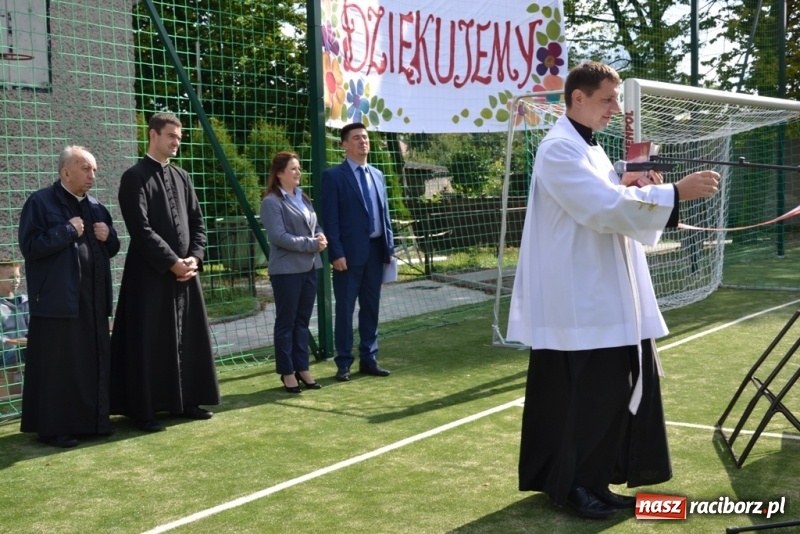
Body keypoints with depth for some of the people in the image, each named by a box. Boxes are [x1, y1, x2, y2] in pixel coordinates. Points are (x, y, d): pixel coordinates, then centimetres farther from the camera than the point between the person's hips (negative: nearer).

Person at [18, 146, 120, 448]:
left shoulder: (96, 207, 15)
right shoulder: (40, 202, -5)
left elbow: (111, 250, 20)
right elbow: (29, 245, -15)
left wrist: (108, 236, -1)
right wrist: (68, 230, -15)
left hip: (93, 299, 7)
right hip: (58, 299, -6)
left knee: (93, 363, 9)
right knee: (57, 364, -2)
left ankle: (92, 421, 18)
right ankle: (53, 428, 6)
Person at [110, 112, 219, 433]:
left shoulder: (181, 177, 13)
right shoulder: (135, 177, -8)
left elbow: (197, 222, 13)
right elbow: (140, 228, -15)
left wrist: (195, 257, -3)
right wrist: (171, 262, -16)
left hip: (186, 269, 7)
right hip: (150, 273, -7)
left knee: (187, 338, 10)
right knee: (149, 342, -2)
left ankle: (183, 401, 21)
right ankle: (144, 410, 7)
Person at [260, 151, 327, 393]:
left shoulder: (303, 198, 14)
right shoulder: (272, 202, -10)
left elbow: (315, 226, 19)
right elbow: (279, 236, -18)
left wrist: (321, 238, -4)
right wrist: (311, 244, -16)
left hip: (309, 267, 7)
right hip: (286, 270, -7)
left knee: (303, 321, 12)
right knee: (286, 322, 3)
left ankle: (302, 368, 19)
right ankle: (287, 372, 11)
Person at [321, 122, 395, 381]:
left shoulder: (377, 175, 15)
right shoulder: (333, 176, -5)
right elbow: (330, 220, -10)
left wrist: (389, 246, 10)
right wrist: (336, 253, -16)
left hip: (375, 251, 6)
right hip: (350, 253, -6)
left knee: (371, 307, 11)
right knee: (345, 309, 2)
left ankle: (368, 359, 20)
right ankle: (344, 363, 10)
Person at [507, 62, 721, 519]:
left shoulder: (591, 149, 17)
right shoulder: (559, 150, -14)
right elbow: (607, 207, -23)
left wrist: (639, 189, 0)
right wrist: (675, 192, -24)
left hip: (608, 297, 10)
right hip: (578, 301, -10)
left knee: (614, 390, 11)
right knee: (583, 395, -4)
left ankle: (592, 480, 22)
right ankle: (572, 484, 11)